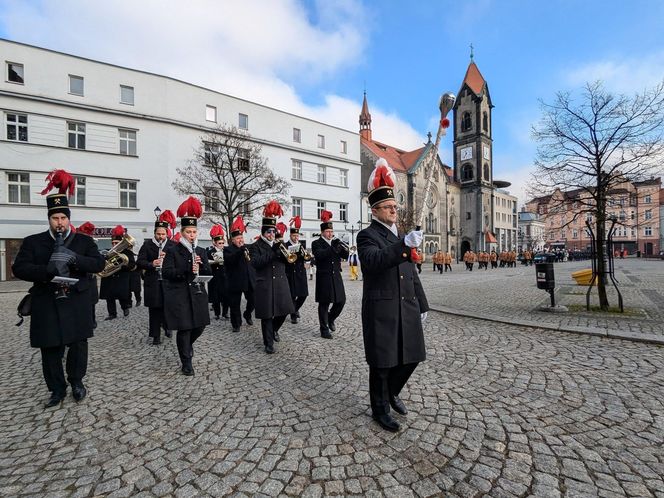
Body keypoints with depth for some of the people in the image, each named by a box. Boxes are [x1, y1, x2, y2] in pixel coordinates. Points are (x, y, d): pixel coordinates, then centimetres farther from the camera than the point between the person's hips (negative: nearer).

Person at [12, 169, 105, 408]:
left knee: (78, 345, 7)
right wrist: (47, 269, -24)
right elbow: (19, 268, -6)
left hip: (76, 304, -1)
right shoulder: (32, 242, 5)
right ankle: (57, 389, 27)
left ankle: (77, 381, 29)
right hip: (47, 306, 1)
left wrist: (73, 258, -22)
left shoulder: (84, 241, 4)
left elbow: (99, 263, -7)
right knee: (50, 351, 9)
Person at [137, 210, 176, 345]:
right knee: (154, 308, 5)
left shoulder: (172, 245, 3)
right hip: (152, 282, 0)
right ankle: (156, 335, 15)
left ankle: (166, 326, 32)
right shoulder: (147, 244, 2)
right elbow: (139, 262, -3)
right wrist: (151, 264, -21)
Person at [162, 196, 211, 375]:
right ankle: (186, 362, 16)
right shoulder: (172, 250, -4)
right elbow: (165, 272, -14)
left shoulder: (201, 251, 9)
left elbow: (209, 273, 7)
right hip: (179, 296, -4)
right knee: (184, 328, -1)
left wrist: (201, 265, -14)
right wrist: (187, 269, -25)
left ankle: (187, 345, 41)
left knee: (199, 326, 9)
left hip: (197, 294, 5)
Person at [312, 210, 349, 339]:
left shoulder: (336, 242, 12)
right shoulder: (316, 243, -3)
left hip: (336, 276, 5)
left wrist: (344, 249, -15)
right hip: (324, 277, -5)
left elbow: (345, 256, 6)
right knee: (324, 304, 2)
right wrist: (333, 249, -32)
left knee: (341, 301, 6)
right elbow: (319, 254, -23)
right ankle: (324, 329, 13)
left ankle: (330, 318, 32)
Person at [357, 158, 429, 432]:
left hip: (407, 308, 7)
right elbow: (374, 261, -28)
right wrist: (404, 244, -37)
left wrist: (422, 305, 16)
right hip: (381, 311, -7)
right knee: (382, 362, 7)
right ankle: (380, 407, 29)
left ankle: (392, 392, 42)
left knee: (411, 357, 15)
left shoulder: (402, 236, 16)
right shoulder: (367, 236, -6)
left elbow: (412, 274, 18)